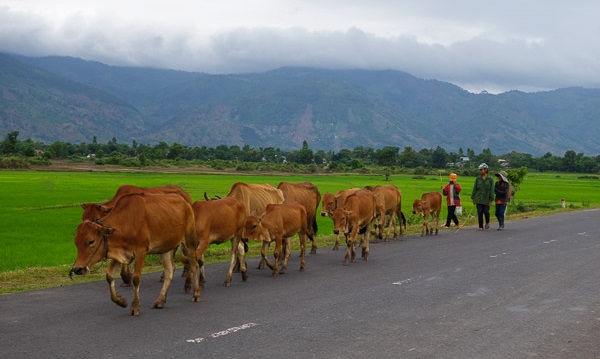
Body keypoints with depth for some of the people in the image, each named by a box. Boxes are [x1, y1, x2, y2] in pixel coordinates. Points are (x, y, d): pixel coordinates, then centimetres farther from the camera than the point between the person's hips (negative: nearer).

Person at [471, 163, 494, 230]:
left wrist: (491, 200, -8)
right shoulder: (477, 179, 4)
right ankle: (481, 227, 7)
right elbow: (475, 188, 7)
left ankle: (487, 222, 25)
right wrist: (473, 198, 4)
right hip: (478, 199, 2)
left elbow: (492, 190, -3)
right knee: (479, 213, -1)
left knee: (486, 212, -5)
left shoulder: (490, 179, -2)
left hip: (486, 199, -2)